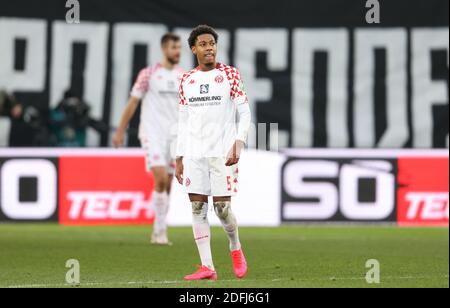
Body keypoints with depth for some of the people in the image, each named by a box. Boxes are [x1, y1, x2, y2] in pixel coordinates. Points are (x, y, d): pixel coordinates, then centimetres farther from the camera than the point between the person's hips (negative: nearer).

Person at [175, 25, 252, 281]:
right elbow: (184, 121, 16)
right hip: (194, 153, 3)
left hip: (222, 153, -3)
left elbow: (245, 113, -1)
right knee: (198, 207, -3)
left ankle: (236, 248, 22)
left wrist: (239, 144, -14)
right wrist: (179, 158, 11)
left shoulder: (230, 75, 2)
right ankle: (207, 267, -1)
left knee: (222, 207, -7)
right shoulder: (187, 80, 12)